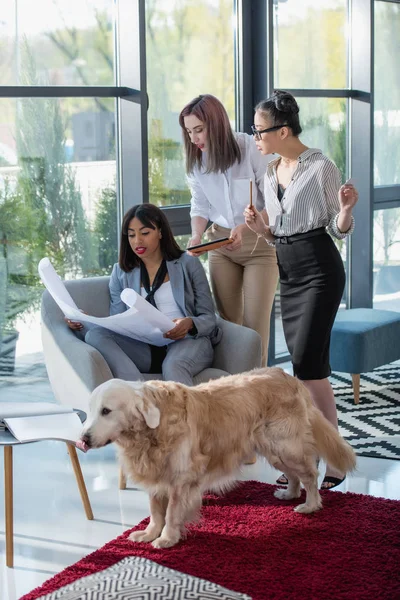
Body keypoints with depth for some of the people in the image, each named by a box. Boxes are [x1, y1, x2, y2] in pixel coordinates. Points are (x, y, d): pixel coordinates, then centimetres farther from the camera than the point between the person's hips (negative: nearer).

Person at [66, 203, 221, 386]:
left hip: (188, 341, -3)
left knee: (173, 367, -38)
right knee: (95, 335, -26)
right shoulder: (121, 272, 18)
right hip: (143, 349, 3)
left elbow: (209, 318, 7)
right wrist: (85, 323, -10)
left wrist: (190, 323, -17)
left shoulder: (188, 264, 11)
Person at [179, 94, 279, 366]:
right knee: (227, 319, 5)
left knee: (255, 321, -6)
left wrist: (244, 227, -30)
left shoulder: (253, 149, -18)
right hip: (221, 243, 4)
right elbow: (200, 206, 6)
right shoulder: (197, 160, -3)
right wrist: (197, 236, -13)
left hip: (260, 242, -4)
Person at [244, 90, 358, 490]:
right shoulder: (271, 174, 13)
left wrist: (345, 208, -25)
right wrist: (260, 228, -2)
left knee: (308, 364, -13)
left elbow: (340, 230, -5)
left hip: (319, 269, -7)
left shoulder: (320, 168, -8)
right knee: (306, 367, 9)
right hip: (288, 273, 7)